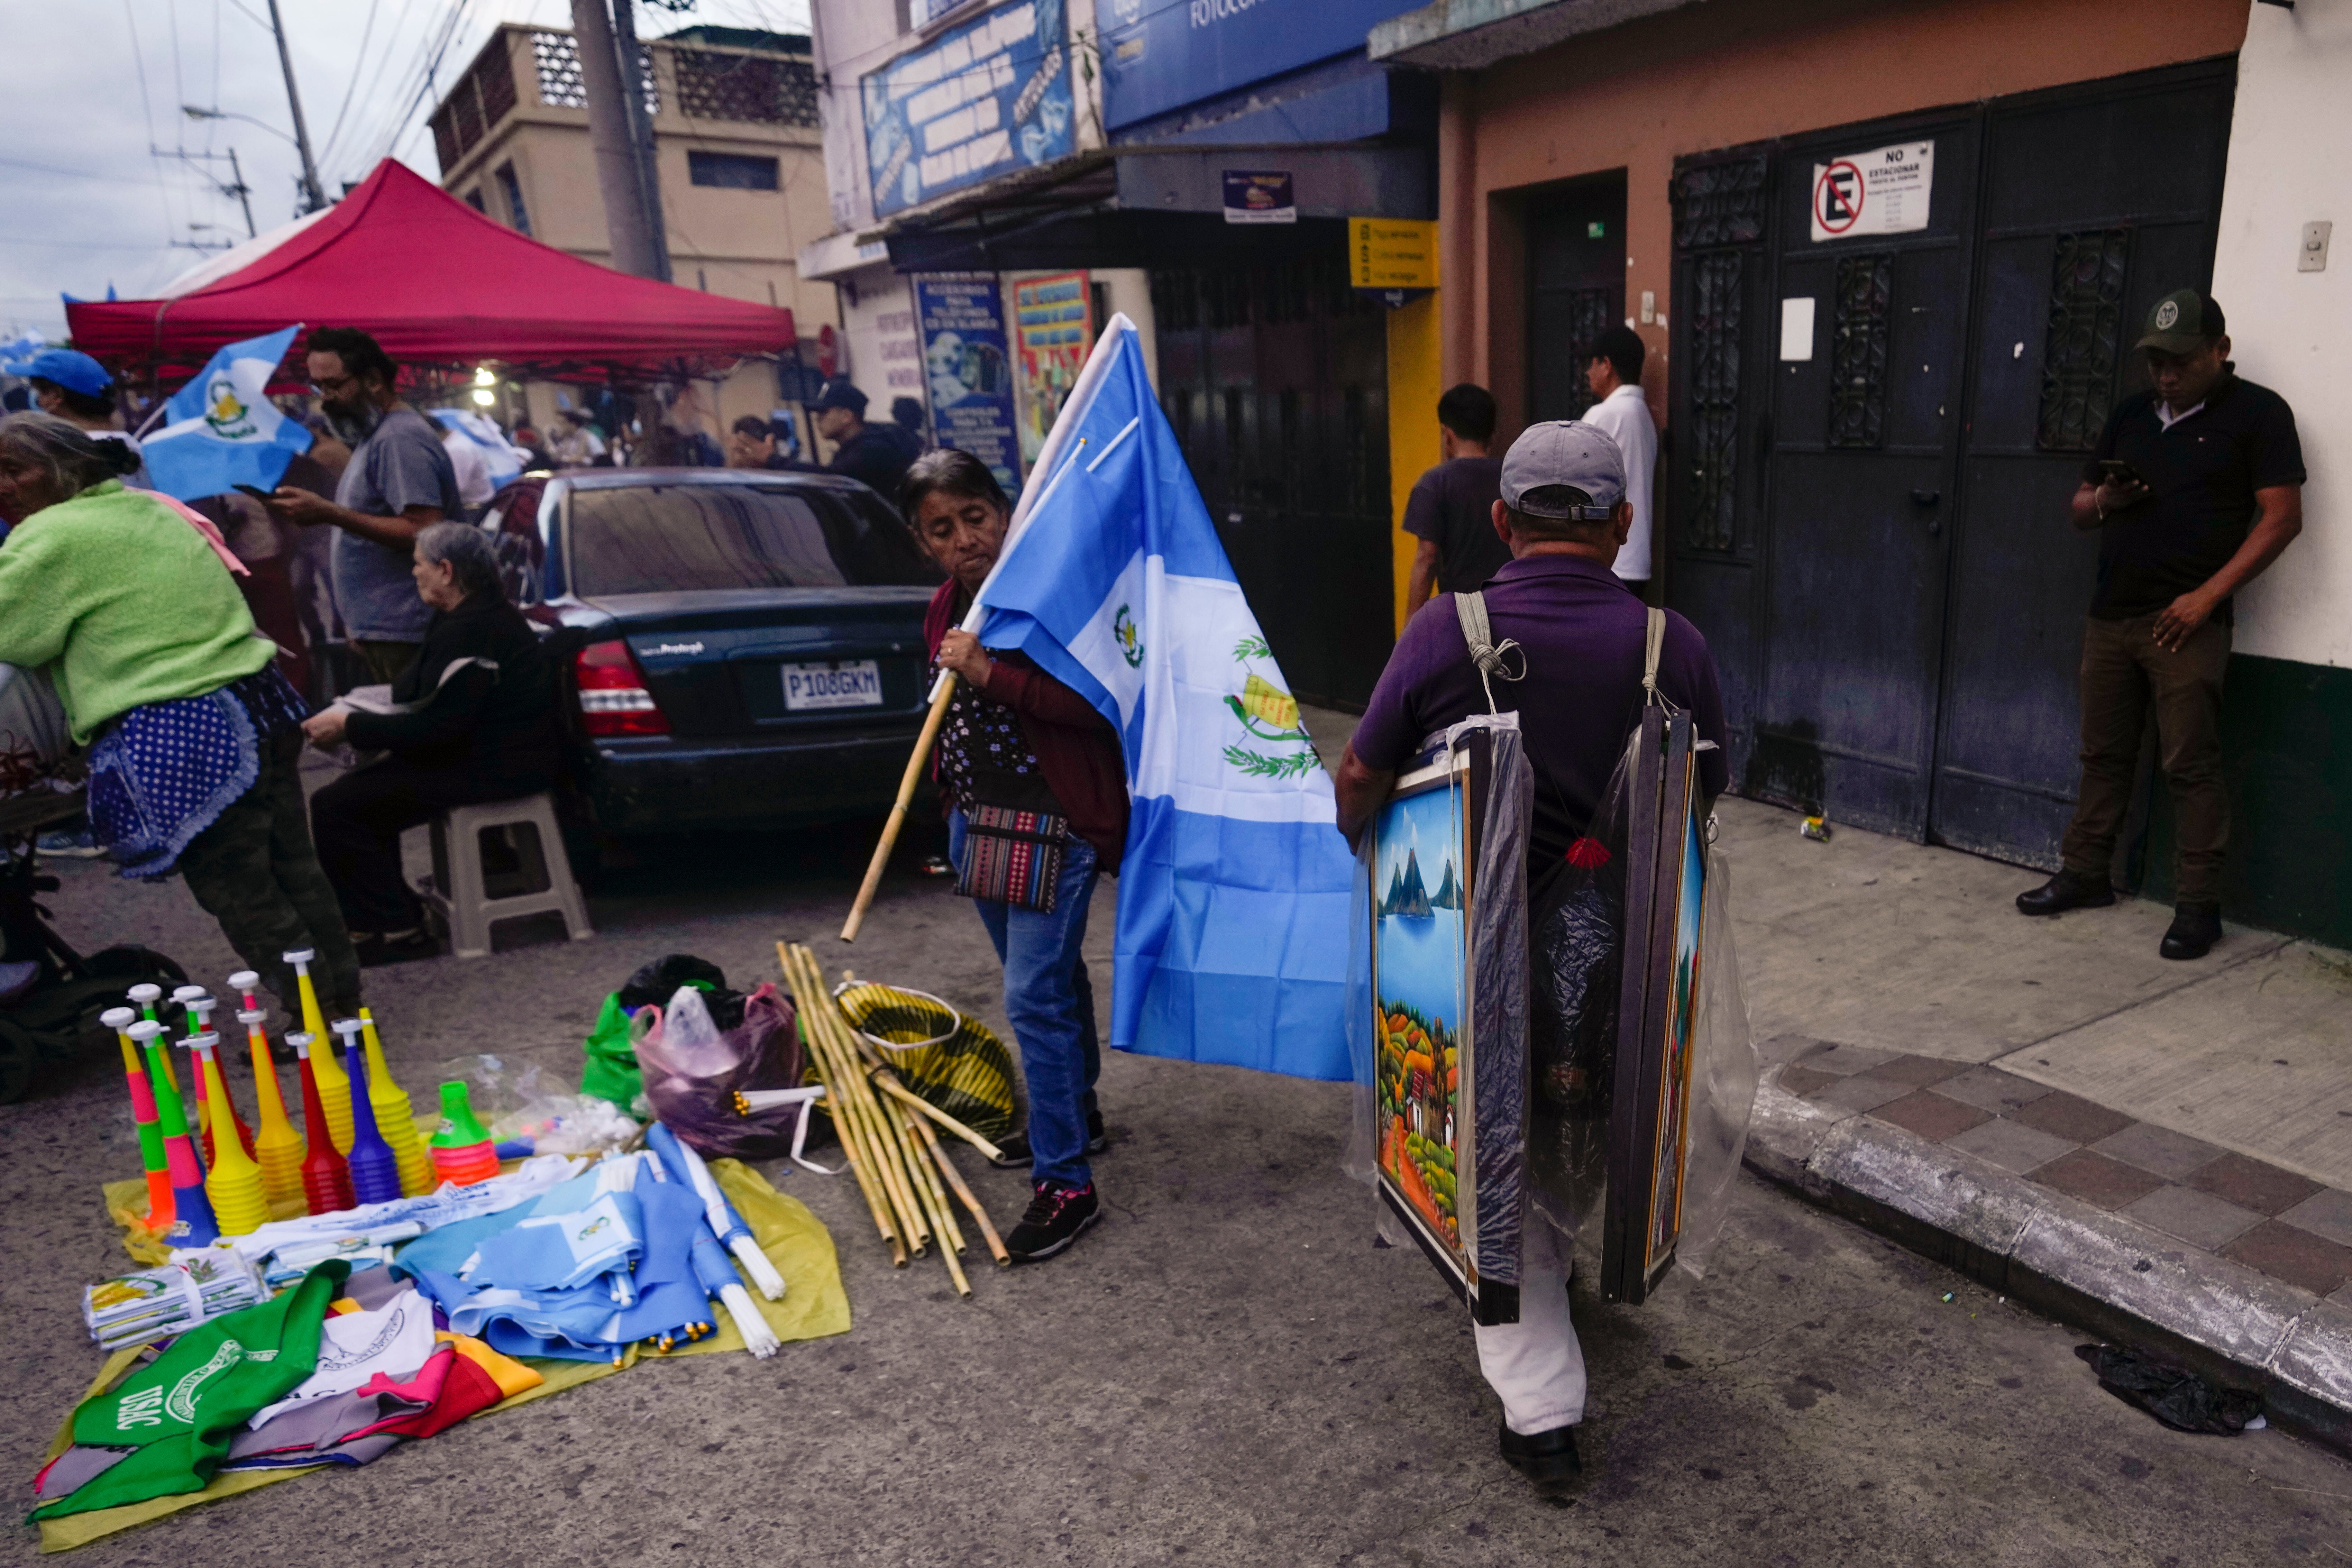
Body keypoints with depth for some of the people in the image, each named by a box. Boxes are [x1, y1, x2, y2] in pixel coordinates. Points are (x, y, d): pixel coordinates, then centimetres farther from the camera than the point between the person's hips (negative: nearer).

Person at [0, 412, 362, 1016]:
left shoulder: (49, 539, -8)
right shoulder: (151, 509, 18)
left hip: (173, 737, -9)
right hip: (260, 705, 9)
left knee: (241, 898, 1)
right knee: (295, 871, 14)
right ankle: (347, 1005, 23)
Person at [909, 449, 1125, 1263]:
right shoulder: (946, 609, 8)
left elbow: (1096, 701, -26)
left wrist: (988, 672, -29)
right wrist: (954, 803, 26)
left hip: (1054, 825, -9)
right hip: (977, 821, 9)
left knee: (1035, 996, -8)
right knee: (1050, 977, 22)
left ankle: (1066, 1183, 3)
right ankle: (1076, 1116, 41)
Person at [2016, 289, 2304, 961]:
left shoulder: (2257, 413, 0)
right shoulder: (2131, 414, 16)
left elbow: (2282, 516, -6)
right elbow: (2081, 509, 19)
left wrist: (2209, 594, -15)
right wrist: (2103, 501, -5)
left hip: (2184, 621, -5)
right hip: (2110, 614, 5)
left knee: (2191, 765, -4)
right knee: (2103, 753, 11)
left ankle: (2198, 907, 2)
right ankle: (2084, 874, 21)